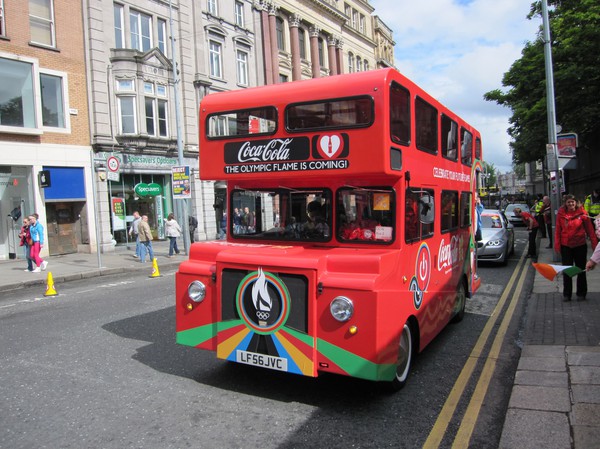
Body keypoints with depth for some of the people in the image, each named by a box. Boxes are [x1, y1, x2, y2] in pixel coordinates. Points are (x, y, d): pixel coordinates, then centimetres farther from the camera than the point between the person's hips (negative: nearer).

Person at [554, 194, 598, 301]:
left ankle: (581, 293, 24)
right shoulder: (561, 214, -4)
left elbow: (590, 230, -3)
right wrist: (557, 245, -5)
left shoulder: (582, 213, -6)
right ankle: (566, 294, 17)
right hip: (565, 246, 1)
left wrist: (595, 244, -5)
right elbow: (558, 230, -1)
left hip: (580, 245, 0)